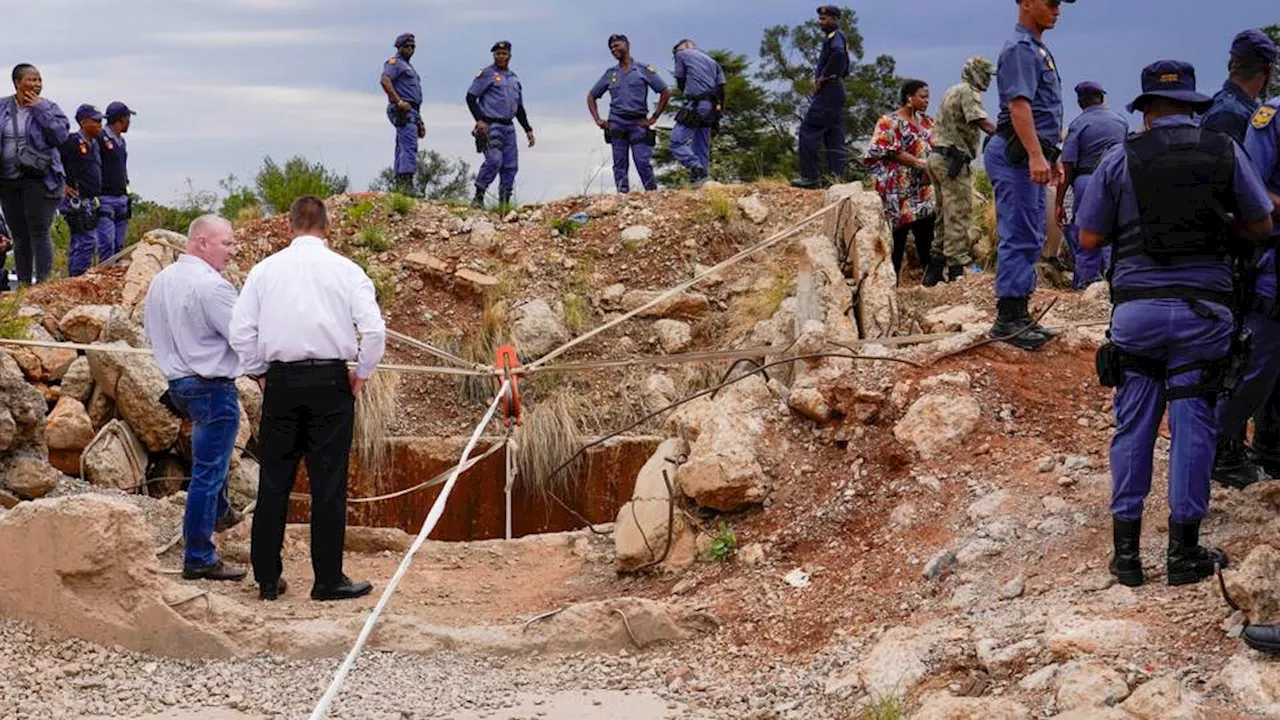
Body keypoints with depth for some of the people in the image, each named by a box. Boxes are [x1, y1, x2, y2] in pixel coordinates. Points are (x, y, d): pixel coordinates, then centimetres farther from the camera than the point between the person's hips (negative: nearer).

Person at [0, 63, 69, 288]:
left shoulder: (48, 108, 2)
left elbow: (61, 134, -12)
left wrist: (40, 109, -13)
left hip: (40, 179, -3)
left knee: (39, 232, -10)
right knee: (19, 236, 8)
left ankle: (43, 282, -9)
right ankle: (23, 283, 14)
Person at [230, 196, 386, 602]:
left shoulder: (265, 269, 5)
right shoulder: (345, 270, 0)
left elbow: (241, 330, 3)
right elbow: (374, 328, -8)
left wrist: (259, 374, 14)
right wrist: (361, 375, 5)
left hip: (280, 381, 2)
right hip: (330, 381, -2)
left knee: (274, 482, 8)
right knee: (328, 484, 1)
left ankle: (267, 578, 12)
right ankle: (328, 580, 4)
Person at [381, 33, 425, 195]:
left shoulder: (408, 66, 28)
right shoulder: (394, 63, -1)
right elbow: (385, 81, -21)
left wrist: (420, 122, 26)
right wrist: (399, 101, -25)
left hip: (412, 111, 10)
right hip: (403, 112, -10)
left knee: (402, 150, 7)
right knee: (409, 147, -19)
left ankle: (400, 185, 7)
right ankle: (406, 185, -26)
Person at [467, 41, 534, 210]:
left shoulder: (514, 79, 21)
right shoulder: (487, 74, 1)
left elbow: (519, 108, 27)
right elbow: (471, 97, -4)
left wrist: (528, 130, 20)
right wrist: (479, 120, -16)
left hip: (508, 127, 7)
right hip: (490, 126, -7)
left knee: (511, 165, 1)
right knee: (494, 159, -22)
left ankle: (505, 203, 6)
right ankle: (478, 197, -14)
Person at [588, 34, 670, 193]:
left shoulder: (643, 70, 6)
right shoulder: (610, 74, 15)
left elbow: (666, 92, 5)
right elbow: (591, 97, 23)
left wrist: (654, 118, -1)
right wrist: (597, 119, 9)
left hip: (638, 123, -3)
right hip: (617, 123, 3)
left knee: (643, 162, -11)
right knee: (620, 164, -1)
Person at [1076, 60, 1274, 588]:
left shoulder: (1121, 158, 1)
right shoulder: (1225, 152, 3)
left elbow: (1088, 237, 5)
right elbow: (1260, 226, 11)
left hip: (1136, 308, 0)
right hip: (1205, 310, 0)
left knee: (1133, 427, 9)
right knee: (1192, 427, 5)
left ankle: (1126, 550, 11)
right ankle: (1184, 552, 8)